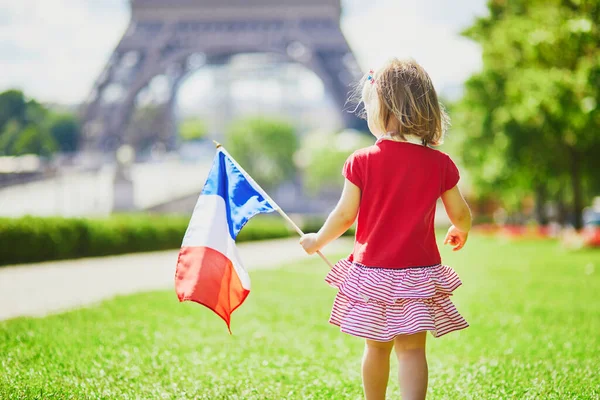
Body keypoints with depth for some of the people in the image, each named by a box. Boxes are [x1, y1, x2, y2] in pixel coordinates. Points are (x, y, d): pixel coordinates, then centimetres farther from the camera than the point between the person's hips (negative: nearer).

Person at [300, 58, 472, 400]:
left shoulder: (363, 161, -9)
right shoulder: (440, 164, -5)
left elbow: (345, 216, -4)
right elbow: (460, 214, 5)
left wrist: (317, 241, 14)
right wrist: (461, 233, 29)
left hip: (372, 271, 0)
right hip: (419, 273, 0)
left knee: (377, 347, 16)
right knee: (412, 349, 1)